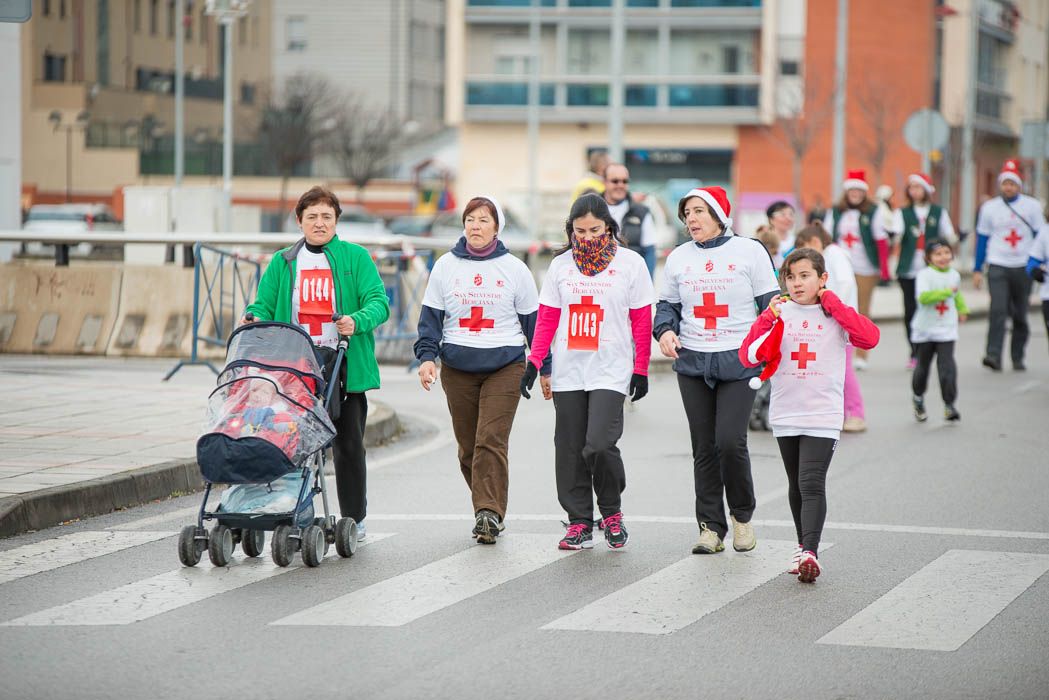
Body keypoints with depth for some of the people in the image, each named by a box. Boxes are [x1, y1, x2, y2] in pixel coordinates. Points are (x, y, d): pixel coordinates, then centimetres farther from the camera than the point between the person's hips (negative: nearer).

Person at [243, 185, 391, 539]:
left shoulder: (355, 257, 7)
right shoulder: (282, 262, 15)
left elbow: (378, 302, -3)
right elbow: (263, 305, 12)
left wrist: (357, 321, -23)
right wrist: (254, 319, -11)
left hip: (345, 367, -2)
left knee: (348, 444, 2)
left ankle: (355, 518, 12)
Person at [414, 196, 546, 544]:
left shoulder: (514, 269, 4)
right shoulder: (446, 266, 7)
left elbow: (533, 320, 10)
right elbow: (431, 316, 8)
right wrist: (426, 356, -6)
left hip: (505, 365, -3)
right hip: (457, 368, 3)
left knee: (491, 440, -15)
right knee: (468, 447, 6)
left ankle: (489, 513, -18)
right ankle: (489, 509, 19)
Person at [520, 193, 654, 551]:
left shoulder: (630, 263, 1)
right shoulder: (560, 265, 8)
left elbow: (641, 321, 3)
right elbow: (547, 319, 10)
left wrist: (641, 370, 1)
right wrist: (534, 363, 2)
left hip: (611, 372, -3)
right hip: (567, 372, 3)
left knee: (599, 444, -16)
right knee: (570, 450, 3)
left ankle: (611, 511, 8)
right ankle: (579, 523, 12)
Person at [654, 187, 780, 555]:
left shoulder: (749, 251, 1)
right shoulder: (679, 258, 11)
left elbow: (770, 303, 2)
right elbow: (667, 304, 18)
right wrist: (665, 330, -3)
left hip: (738, 362, -4)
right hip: (692, 362, 4)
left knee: (730, 441, -13)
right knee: (704, 447, 4)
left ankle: (742, 514, 9)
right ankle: (711, 527, 11)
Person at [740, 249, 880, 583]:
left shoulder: (834, 315, -2)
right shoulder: (779, 313, 4)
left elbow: (870, 337, -19)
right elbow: (748, 356, -3)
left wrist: (833, 303, -14)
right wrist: (768, 320, -14)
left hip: (823, 417, -4)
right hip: (785, 415, 4)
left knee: (812, 483, -15)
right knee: (797, 485, 15)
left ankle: (810, 552, -22)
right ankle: (803, 545, 28)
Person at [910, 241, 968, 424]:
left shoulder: (954, 275, 6)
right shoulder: (925, 275, -13)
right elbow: (923, 297, -29)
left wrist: (962, 309, 26)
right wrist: (946, 292, -30)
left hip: (946, 330, 2)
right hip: (925, 331, -2)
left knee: (947, 366, -11)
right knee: (923, 366, 11)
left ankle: (949, 405, -6)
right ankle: (918, 398, 35)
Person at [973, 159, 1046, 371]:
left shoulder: (1032, 206, 3)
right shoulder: (989, 208, 5)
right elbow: (982, 239, 9)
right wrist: (977, 270, 6)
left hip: (1023, 268, 1)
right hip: (998, 266, -1)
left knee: (1020, 315, 7)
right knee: (998, 309, -18)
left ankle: (1018, 358, 17)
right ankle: (993, 355, -22)